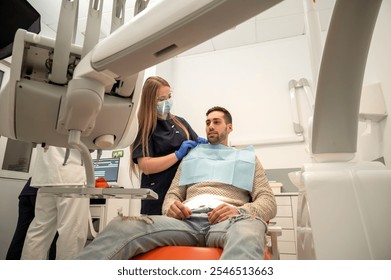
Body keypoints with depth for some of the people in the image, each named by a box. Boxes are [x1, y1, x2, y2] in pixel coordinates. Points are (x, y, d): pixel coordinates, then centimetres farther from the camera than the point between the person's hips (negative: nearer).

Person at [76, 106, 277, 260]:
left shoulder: (248, 158, 24)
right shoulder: (191, 157, 29)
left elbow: (269, 201, 12)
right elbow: (171, 195, 21)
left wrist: (239, 211, -11)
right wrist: (172, 207, -6)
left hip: (227, 221, -1)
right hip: (188, 219, 2)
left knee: (248, 230, -42)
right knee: (123, 226, -28)